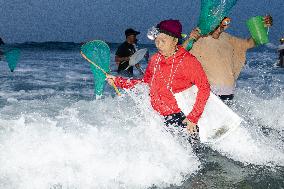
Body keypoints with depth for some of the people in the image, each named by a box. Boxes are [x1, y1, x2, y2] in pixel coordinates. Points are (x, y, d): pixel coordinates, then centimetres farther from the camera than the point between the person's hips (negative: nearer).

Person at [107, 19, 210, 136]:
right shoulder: (155, 60, 9)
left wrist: (193, 118, -17)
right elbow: (146, 82, 24)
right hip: (159, 118, 5)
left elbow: (204, 88, -11)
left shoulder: (187, 61, -8)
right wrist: (117, 81, 19)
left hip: (181, 118, -5)